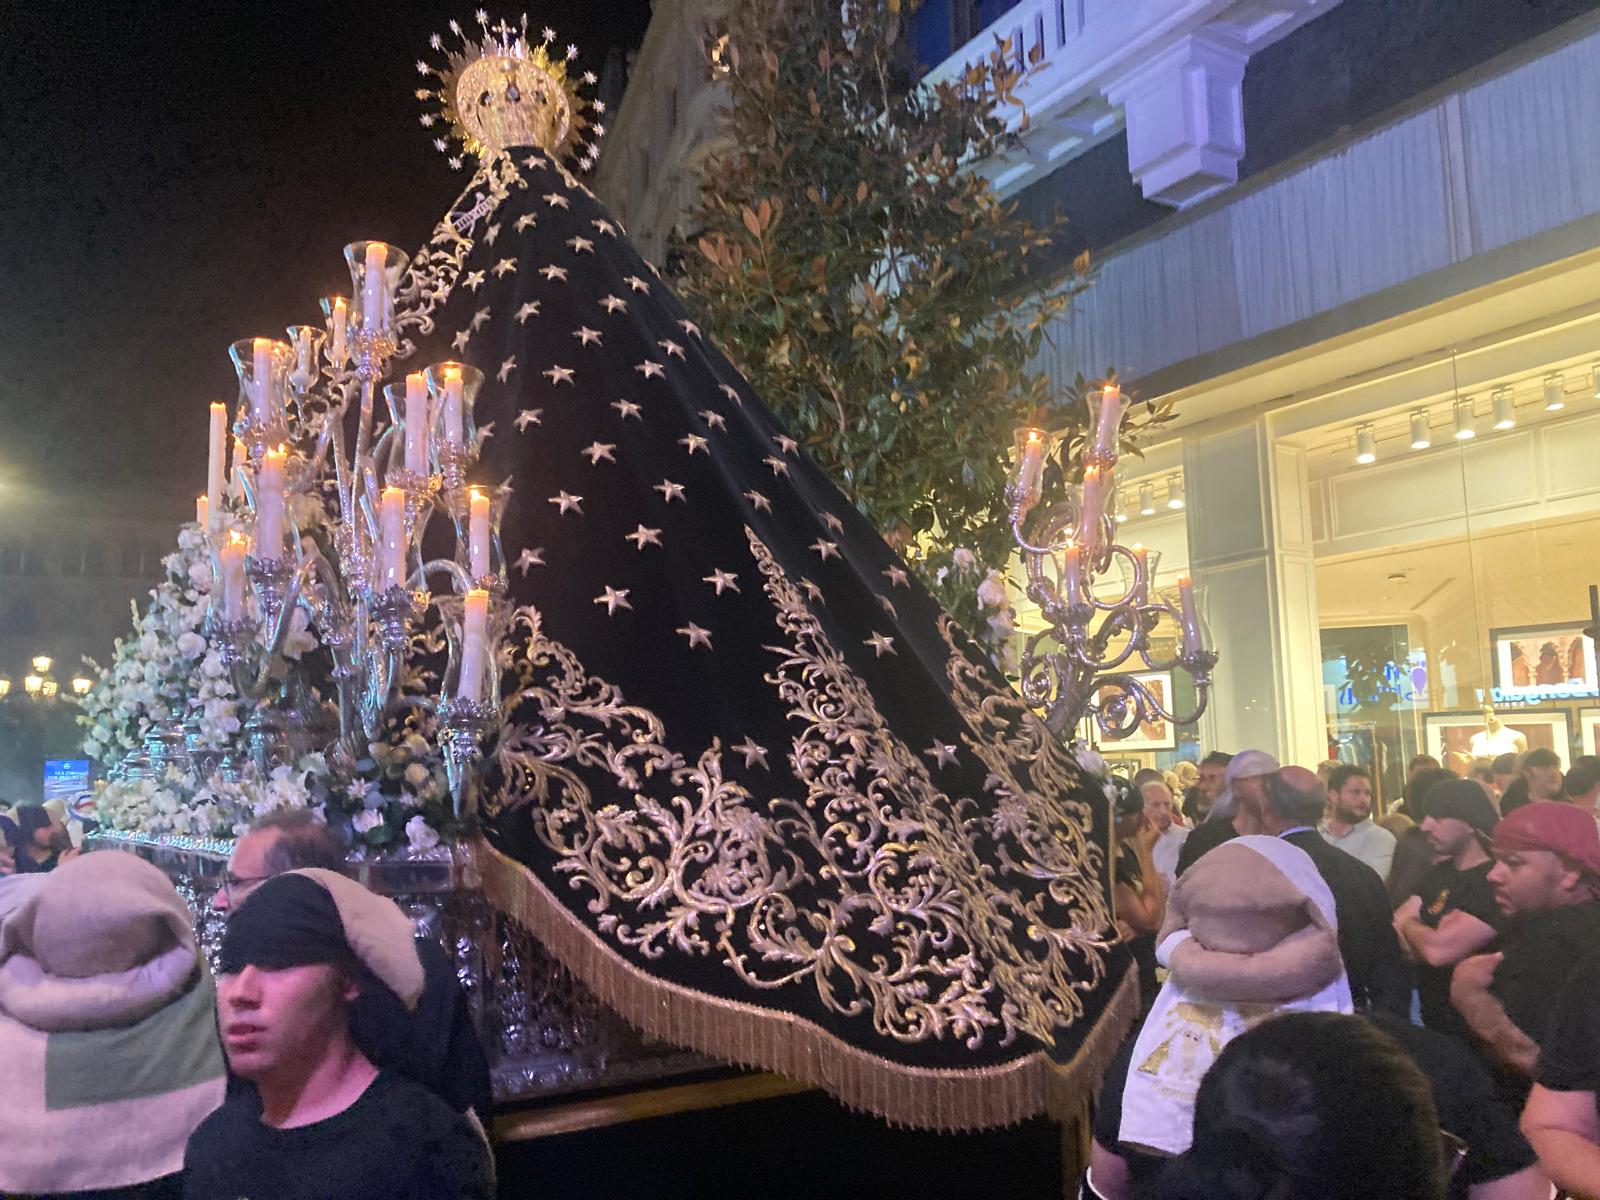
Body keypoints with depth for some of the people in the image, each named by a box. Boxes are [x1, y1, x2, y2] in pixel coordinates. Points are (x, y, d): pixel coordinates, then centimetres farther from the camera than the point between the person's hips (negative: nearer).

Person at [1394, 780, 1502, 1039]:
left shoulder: (1496, 881, -22)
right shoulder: (1442, 871, 8)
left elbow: (1439, 950, -29)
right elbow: (1395, 923, 1)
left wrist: (1410, 925, -8)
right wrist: (1425, 935, -19)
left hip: (1468, 1032, -8)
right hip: (1431, 1018, 8)